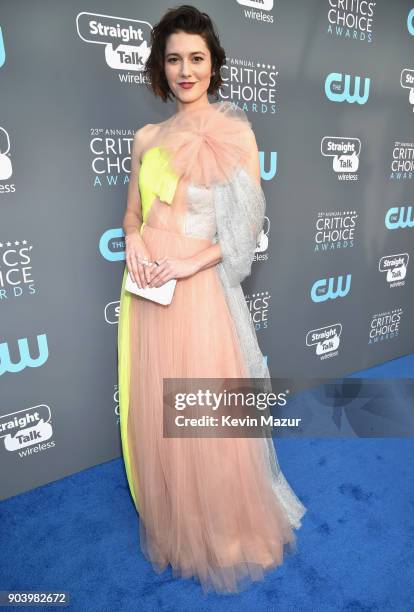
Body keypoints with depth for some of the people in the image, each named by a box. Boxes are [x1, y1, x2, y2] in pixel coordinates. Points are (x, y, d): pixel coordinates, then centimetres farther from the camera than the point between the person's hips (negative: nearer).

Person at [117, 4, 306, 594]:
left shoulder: (235, 130, 1)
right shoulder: (147, 137, 13)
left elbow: (248, 223, -4)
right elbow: (133, 210, 17)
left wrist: (193, 261, -14)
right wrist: (135, 239, -5)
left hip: (200, 287, -4)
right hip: (147, 289, 5)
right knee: (154, 410, 13)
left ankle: (223, 529, 34)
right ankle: (170, 524, 40)